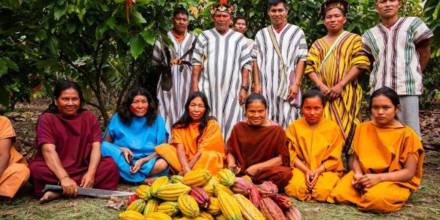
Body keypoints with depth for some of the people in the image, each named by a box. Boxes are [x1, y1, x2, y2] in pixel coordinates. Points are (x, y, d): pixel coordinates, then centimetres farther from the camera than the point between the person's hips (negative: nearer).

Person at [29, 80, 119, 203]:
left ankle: (58, 191, -25)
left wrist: (90, 173, -24)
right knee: (36, 169, -31)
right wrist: (64, 178, -34)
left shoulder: (89, 117, 5)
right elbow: (48, 150, -19)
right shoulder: (47, 119, -4)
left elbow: (96, 146, -5)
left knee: (110, 164, -23)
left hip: (83, 171, 3)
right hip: (56, 171, -2)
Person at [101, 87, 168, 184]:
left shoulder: (157, 120, 0)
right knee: (105, 147, -27)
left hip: (147, 162, -1)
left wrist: (142, 161, -18)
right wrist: (121, 150, -18)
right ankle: (142, 180, -23)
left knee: (162, 164, -32)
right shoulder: (118, 118, 1)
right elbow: (105, 143, 2)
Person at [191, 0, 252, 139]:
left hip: (232, 90, 0)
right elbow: (196, 62, 6)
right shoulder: (204, 36, 10)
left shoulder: (239, 39, 9)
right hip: (208, 89, 0)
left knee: (230, 124, -1)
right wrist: (195, 85, -2)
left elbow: (246, 65, 5)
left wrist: (244, 88, -2)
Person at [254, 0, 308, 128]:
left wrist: (296, 84, -9)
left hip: (288, 86, -2)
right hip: (266, 86, 3)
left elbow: (301, 60, 1)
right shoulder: (261, 35, 15)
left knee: (287, 122, -5)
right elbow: (256, 61, 12)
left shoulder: (297, 32, 6)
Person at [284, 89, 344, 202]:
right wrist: (306, 170, -16)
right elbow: (291, 154, -3)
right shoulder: (294, 126, 3)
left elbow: (334, 158, -1)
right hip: (301, 169, 0)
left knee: (322, 191, -30)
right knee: (294, 188, -29)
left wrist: (318, 171, -15)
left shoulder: (333, 127, 1)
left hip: (326, 170, 0)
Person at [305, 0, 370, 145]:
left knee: (346, 128, -6)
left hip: (346, 93, -3)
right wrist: (321, 86, -10)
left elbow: (360, 64, -5)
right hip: (324, 94, 3)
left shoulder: (354, 39, 8)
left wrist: (340, 86, -14)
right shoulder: (318, 44, 18)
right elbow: (309, 67, 7)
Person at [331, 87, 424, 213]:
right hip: (365, 177, 4)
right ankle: (365, 194, 4)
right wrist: (358, 174, -14)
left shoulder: (407, 135, -7)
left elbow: (409, 172, -9)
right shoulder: (363, 128, 6)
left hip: (395, 181, -3)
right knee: (339, 194, -23)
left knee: (377, 198, -37)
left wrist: (378, 178, -22)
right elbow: (356, 159, 9)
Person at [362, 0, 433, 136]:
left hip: (407, 87, -3)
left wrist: (414, 75, 14)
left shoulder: (413, 23, 4)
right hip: (379, 89, 3)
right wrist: (384, 73, 10)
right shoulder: (369, 35, 12)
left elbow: (425, 52, 10)